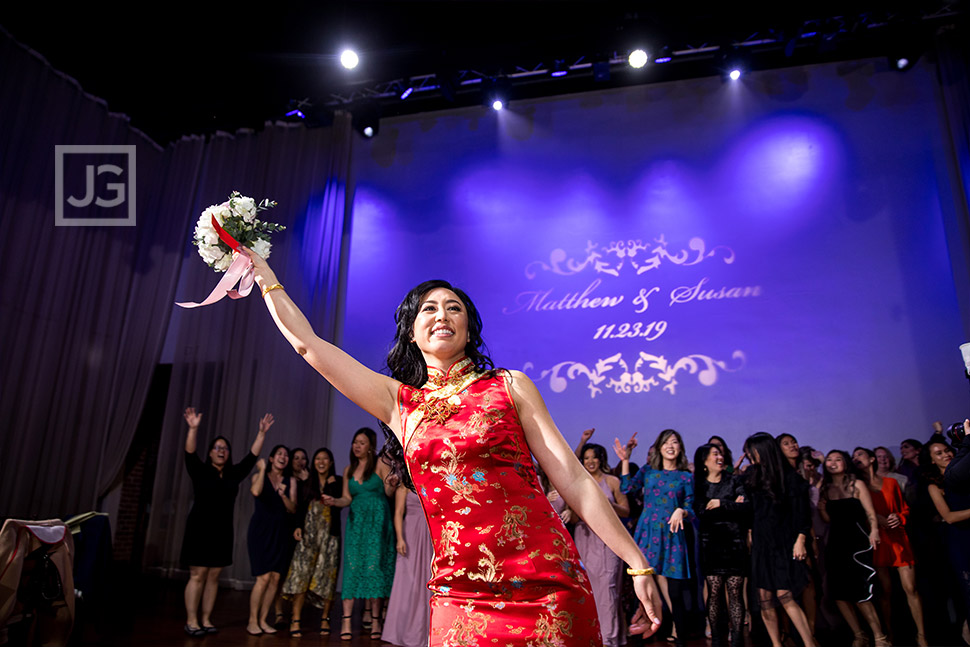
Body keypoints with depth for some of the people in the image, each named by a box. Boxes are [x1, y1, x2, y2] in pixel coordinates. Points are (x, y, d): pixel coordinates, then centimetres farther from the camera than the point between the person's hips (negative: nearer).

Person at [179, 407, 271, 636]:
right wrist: (193, 428, -31)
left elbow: (252, 456, 7)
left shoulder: (234, 474, 9)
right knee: (197, 576, -4)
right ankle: (191, 621, 2)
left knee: (213, 577, 6)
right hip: (200, 529, -4)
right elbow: (190, 453, -16)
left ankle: (206, 620, 11)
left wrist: (262, 433, -1)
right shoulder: (200, 471, -1)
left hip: (222, 532, 4)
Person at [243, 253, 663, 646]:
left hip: (546, 586, -2)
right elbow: (306, 343, 13)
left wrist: (638, 565, -3)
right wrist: (264, 275, 20)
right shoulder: (398, 401, 9)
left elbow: (573, 479, 0)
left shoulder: (510, 386, 4)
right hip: (462, 598, 2)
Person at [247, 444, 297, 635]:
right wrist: (262, 469, -12)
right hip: (261, 529, -3)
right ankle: (252, 621, 4)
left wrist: (283, 495, -13)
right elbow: (256, 491, -22)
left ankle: (263, 620, 13)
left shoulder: (291, 481, 8)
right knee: (264, 577, -10)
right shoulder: (260, 476, 2)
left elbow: (293, 509, 3)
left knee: (275, 578, 1)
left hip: (281, 532, 4)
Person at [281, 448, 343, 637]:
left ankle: (325, 619, 10)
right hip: (309, 532, 2)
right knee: (301, 573, -7)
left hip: (329, 533, -1)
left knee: (326, 575, -1)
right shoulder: (307, 483, 13)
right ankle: (296, 620, -2)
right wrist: (298, 526, -5)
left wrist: (331, 485, -7)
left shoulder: (337, 481, 6)